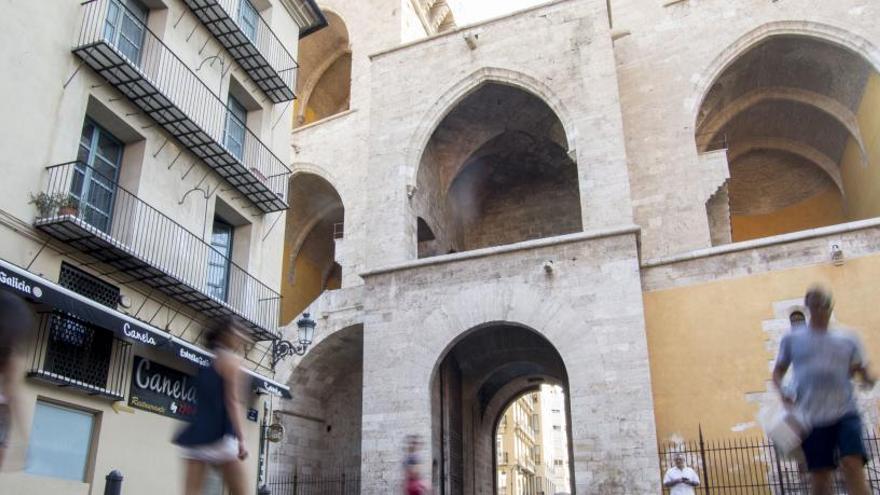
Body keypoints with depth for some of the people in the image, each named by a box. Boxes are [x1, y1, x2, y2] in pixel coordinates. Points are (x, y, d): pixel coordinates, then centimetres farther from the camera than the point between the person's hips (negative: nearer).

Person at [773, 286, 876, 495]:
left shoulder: (848, 340, 11)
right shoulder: (792, 339, 9)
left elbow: (864, 373, 13)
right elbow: (778, 371, 16)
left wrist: (871, 378, -11)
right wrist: (782, 390, -5)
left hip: (845, 413, 0)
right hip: (811, 417, 0)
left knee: (853, 466, -16)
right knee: (819, 477, 1)